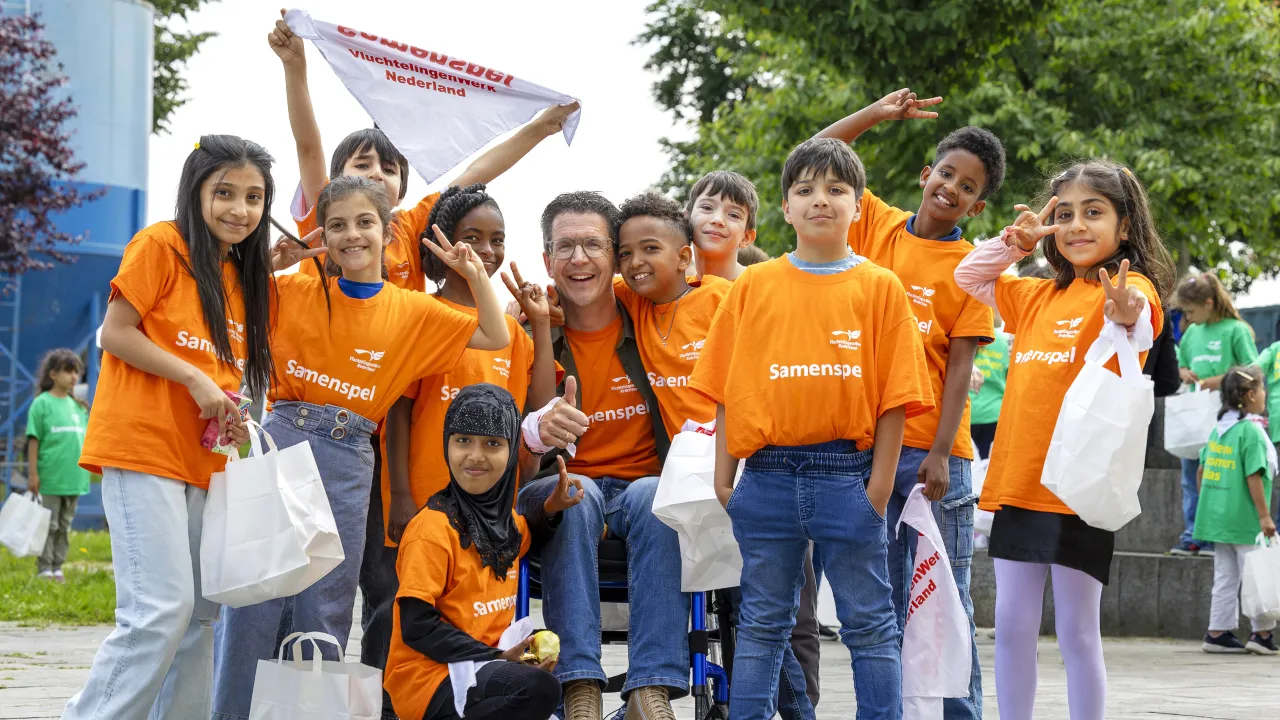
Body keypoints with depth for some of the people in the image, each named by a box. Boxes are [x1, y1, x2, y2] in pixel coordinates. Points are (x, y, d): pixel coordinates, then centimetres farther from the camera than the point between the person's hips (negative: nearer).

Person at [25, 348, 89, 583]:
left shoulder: (77, 405, 12)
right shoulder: (42, 403, -6)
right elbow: (33, 440, -8)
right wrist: (32, 473, -11)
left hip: (73, 477, 6)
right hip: (49, 478, -6)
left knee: (65, 527, 11)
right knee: (48, 526, -2)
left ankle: (57, 568, 18)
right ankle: (44, 570, 4)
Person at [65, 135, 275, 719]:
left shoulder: (242, 277, 18)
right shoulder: (161, 245, -4)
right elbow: (116, 331, -8)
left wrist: (231, 416, 2)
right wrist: (195, 380, -14)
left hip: (201, 462, 8)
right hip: (143, 448, -8)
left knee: (200, 613, 8)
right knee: (162, 606, -16)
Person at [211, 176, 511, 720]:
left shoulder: (413, 312, 6)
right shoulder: (293, 292, 5)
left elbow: (497, 338, 9)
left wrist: (475, 275, 1)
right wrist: (271, 260, -2)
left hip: (348, 462, 1)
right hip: (282, 441, -1)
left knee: (324, 609, 7)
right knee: (256, 593, -3)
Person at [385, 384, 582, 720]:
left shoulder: (504, 519, 10)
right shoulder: (433, 528, -14)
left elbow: (525, 538, 35)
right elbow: (416, 626, -18)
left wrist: (549, 510, 14)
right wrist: (493, 658, -22)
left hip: (482, 666, 8)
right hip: (428, 680, -8)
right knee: (538, 689, -28)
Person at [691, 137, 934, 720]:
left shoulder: (880, 287, 2)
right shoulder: (753, 286, 6)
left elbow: (895, 394, 0)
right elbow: (727, 391, 7)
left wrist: (880, 481, -7)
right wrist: (724, 476, 2)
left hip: (847, 474, -1)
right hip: (768, 473, 2)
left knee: (870, 623, 4)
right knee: (762, 623, 8)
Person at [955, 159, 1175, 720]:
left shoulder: (1128, 289, -6)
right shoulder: (1038, 297, 14)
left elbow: (1142, 329, -29)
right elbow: (967, 277, 24)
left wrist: (1127, 321, -53)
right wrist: (1015, 242, 7)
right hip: (1017, 480, 6)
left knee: (1077, 632, 0)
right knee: (1011, 626, 8)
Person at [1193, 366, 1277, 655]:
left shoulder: (1219, 428, 9)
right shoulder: (1251, 431, -15)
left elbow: (1202, 470, 13)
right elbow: (1254, 477, -19)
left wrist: (1207, 503, 21)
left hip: (1217, 517, 8)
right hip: (1245, 519, -8)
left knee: (1225, 578, 12)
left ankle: (1218, 632, 13)